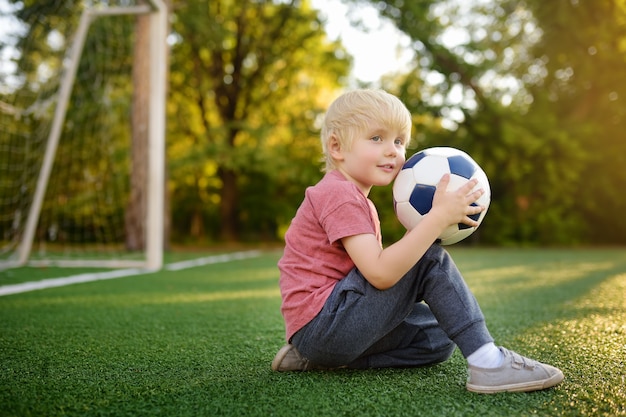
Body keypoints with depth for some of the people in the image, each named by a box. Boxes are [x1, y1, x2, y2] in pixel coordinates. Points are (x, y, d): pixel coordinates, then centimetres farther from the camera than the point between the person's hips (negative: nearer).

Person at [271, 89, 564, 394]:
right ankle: (487, 362, -18)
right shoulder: (339, 194, -14)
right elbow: (381, 274, -26)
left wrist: (426, 226, 1)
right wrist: (439, 218, -25)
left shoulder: (353, 198, 20)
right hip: (321, 323, -10)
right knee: (429, 256, -13)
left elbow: (376, 270, 12)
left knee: (438, 338, 14)